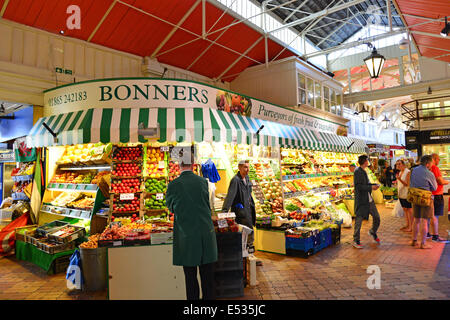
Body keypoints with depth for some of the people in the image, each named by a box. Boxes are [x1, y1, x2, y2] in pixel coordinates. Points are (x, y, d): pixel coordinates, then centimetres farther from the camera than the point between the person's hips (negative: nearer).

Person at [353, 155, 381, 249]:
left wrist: (374, 185, 4)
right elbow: (358, 186, -20)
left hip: (369, 199, 9)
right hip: (361, 200, -9)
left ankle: (373, 232, 39)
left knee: (377, 217, 13)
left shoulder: (363, 171, 13)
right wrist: (371, 187, -17)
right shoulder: (357, 171, -14)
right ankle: (356, 241, 11)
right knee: (359, 220, -2)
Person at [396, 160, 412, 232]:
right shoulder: (400, 172, 12)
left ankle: (410, 227, 5)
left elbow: (407, 184, -20)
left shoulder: (408, 172, -14)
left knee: (409, 210, -1)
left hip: (407, 194, -9)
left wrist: (399, 179, -29)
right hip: (401, 194, 9)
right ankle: (407, 225, 24)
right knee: (405, 210, 14)